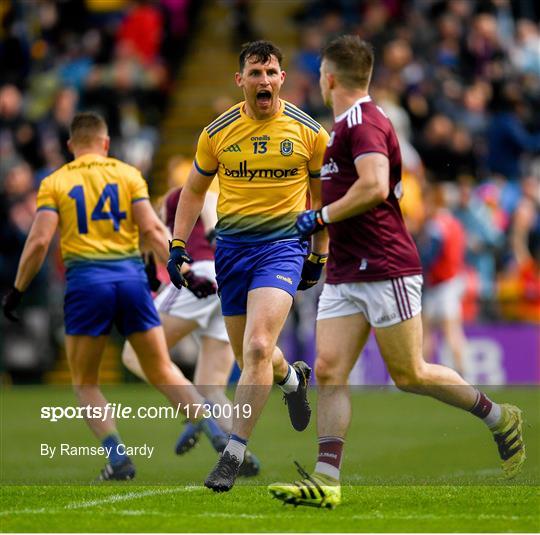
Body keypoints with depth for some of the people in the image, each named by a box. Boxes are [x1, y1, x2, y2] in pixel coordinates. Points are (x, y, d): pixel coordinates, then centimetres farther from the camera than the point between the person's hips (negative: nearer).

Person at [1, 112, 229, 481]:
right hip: (131, 276, 1)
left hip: (86, 281, -1)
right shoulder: (127, 174, 10)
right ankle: (216, 433, -5)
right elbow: (151, 229, -1)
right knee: (162, 371, 8)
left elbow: (39, 241, -2)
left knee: (85, 383, 11)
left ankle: (118, 456, -6)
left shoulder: (54, 183, 8)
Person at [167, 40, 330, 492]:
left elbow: (322, 195, 12)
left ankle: (233, 454, -15)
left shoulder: (309, 132, -1)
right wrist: (178, 244, 7)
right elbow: (194, 190, 16)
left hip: (283, 246, -3)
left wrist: (318, 255, 10)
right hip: (231, 247, 3)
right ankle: (293, 378, 47)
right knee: (248, 356, 10)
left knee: (257, 348, -20)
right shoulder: (217, 132, 3)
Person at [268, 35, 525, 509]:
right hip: (343, 274, 9)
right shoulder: (346, 124, 18)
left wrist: (320, 217, -17)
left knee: (409, 375, -1)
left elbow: (375, 187, -27)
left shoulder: (362, 121, -14)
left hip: (385, 270, -9)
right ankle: (326, 480, -9)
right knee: (328, 371, -4)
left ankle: (500, 419, 17)